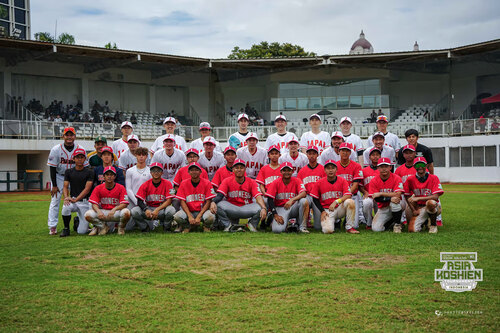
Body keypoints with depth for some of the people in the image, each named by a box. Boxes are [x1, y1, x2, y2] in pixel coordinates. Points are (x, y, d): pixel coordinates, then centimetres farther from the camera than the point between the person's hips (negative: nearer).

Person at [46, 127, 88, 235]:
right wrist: (54, 185, -15)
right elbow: (52, 168, -12)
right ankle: (52, 226, -1)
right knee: (55, 200, -6)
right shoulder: (56, 149, -15)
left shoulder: (80, 149, -10)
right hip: (59, 176, -1)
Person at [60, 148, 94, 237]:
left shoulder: (89, 172, 0)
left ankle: (78, 221, 28)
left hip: (85, 202, -2)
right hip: (72, 200, 2)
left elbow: (87, 189, -8)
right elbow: (65, 187, 3)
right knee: (65, 208, -36)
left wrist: (76, 199, -20)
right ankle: (66, 229, -10)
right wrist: (66, 197, -19)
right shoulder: (69, 172, 10)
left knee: (82, 231, -10)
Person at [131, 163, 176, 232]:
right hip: (149, 208, 1)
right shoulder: (145, 184, -1)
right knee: (134, 211, -25)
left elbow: (169, 201, -12)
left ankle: (166, 228, -3)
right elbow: (140, 201, -7)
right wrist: (146, 210, -29)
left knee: (171, 210, -35)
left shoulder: (167, 184, -5)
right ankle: (146, 227, 2)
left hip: (162, 208, -1)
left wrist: (157, 210, -26)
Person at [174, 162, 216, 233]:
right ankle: (187, 226, 5)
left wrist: (199, 216, -18)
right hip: (189, 211, 1)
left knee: (210, 217, -35)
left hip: (202, 211, -1)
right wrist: (190, 216, -18)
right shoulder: (184, 183, 1)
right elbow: (182, 202, -3)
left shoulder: (207, 183, -3)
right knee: (177, 216, -30)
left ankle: (206, 227, 3)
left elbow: (208, 202, -6)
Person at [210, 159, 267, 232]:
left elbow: (258, 197, -16)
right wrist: (213, 202, -39)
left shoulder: (251, 182, -2)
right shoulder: (227, 181, -1)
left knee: (259, 208, -29)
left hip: (247, 209, 0)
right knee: (219, 205, -29)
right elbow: (220, 195, -14)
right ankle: (229, 225, -3)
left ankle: (252, 224, 5)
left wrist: (263, 208, -38)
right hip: (231, 209, 0)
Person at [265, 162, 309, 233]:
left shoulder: (296, 181, -2)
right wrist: (275, 215, -17)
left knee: (304, 201, -31)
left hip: (293, 208, 1)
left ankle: (302, 226, -15)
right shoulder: (275, 183, -4)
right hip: (280, 208, -1)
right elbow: (270, 200, -7)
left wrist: (292, 200, -37)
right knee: (277, 230, -28)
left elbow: (303, 193, -20)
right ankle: (287, 224, 10)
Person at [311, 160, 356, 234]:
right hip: (327, 211, -1)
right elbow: (315, 199, 6)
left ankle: (349, 227, -17)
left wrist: (336, 202, -29)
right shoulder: (319, 183, -1)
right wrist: (322, 211, -5)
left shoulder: (342, 181, -1)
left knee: (350, 202, -30)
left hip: (339, 209, 1)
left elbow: (348, 196, -14)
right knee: (328, 230, -27)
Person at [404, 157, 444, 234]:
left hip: (433, 207, -3)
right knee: (412, 229, -18)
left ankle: (433, 225, -11)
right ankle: (424, 221, 19)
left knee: (430, 202, -40)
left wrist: (418, 198, -27)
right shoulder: (410, 179, -2)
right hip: (419, 208, 3)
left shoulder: (433, 178, -9)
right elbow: (407, 196, 8)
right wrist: (413, 210, -2)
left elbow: (435, 197, -20)